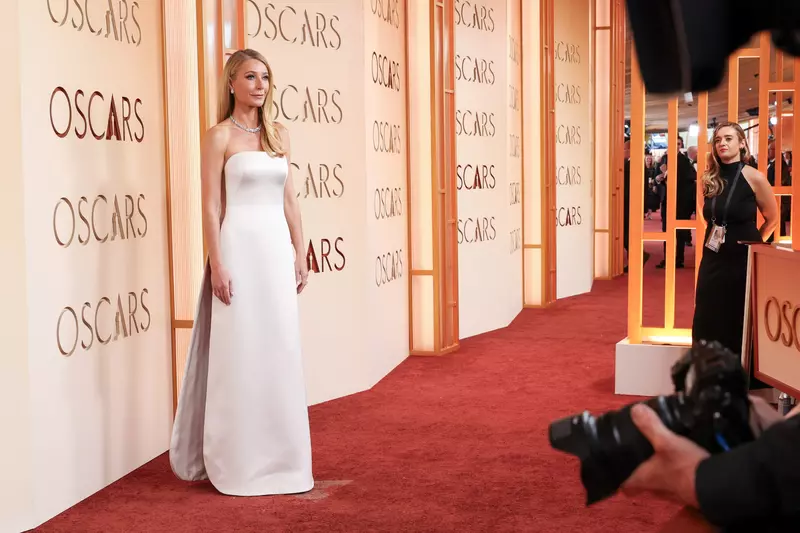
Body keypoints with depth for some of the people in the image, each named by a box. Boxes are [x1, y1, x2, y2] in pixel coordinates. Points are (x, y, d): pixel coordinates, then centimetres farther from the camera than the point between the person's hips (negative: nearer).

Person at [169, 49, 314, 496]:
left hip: (277, 248, 6)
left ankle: (279, 456, 20)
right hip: (240, 247, -5)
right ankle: (238, 463, 10)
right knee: (240, 354, -1)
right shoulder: (220, 136, -4)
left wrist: (300, 253, 8)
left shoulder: (279, 134, 12)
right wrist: (217, 265, -14)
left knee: (280, 351, 8)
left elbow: (290, 199, 13)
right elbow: (211, 206, -8)